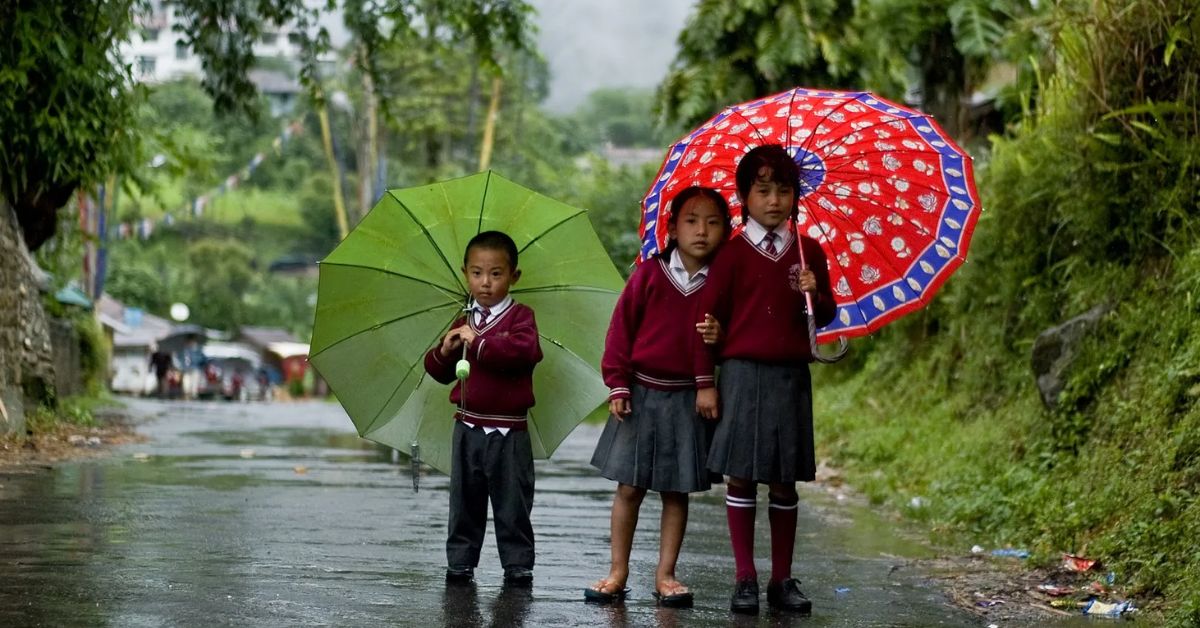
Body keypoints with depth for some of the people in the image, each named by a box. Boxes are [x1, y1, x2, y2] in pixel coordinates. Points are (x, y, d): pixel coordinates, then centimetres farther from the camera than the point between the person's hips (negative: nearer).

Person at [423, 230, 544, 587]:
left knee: (512, 504, 2)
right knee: (465, 501, 10)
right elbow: (439, 371, 14)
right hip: (468, 427, 5)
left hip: (508, 432, -5)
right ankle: (461, 562, 17)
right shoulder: (465, 322, 12)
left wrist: (479, 343, -25)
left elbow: (523, 350, -27)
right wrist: (445, 351, -7)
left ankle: (518, 565, 9)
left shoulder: (521, 316, -5)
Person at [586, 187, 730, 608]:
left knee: (677, 490, 5)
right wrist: (618, 383, -3)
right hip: (642, 394, -1)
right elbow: (622, 329, 0)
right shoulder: (650, 274, -3)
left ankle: (665, 575, 13)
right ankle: (618, 573, 12)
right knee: (629, 487, 3)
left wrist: (721, 337, -16)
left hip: (688, 398, 1)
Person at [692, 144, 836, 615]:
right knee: (741, 476, 0)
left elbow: (826, 314, 14)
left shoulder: (808, 252, 7)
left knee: (784, 481, 7)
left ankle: (782, 580, 15)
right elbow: (707, 316, -1)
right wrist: (705, 382, -5)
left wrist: (815, 293, -9)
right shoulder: (733, 253, -2)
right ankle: (745, 580, 7)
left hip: (791, 377, 2)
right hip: (743, 374, -2)